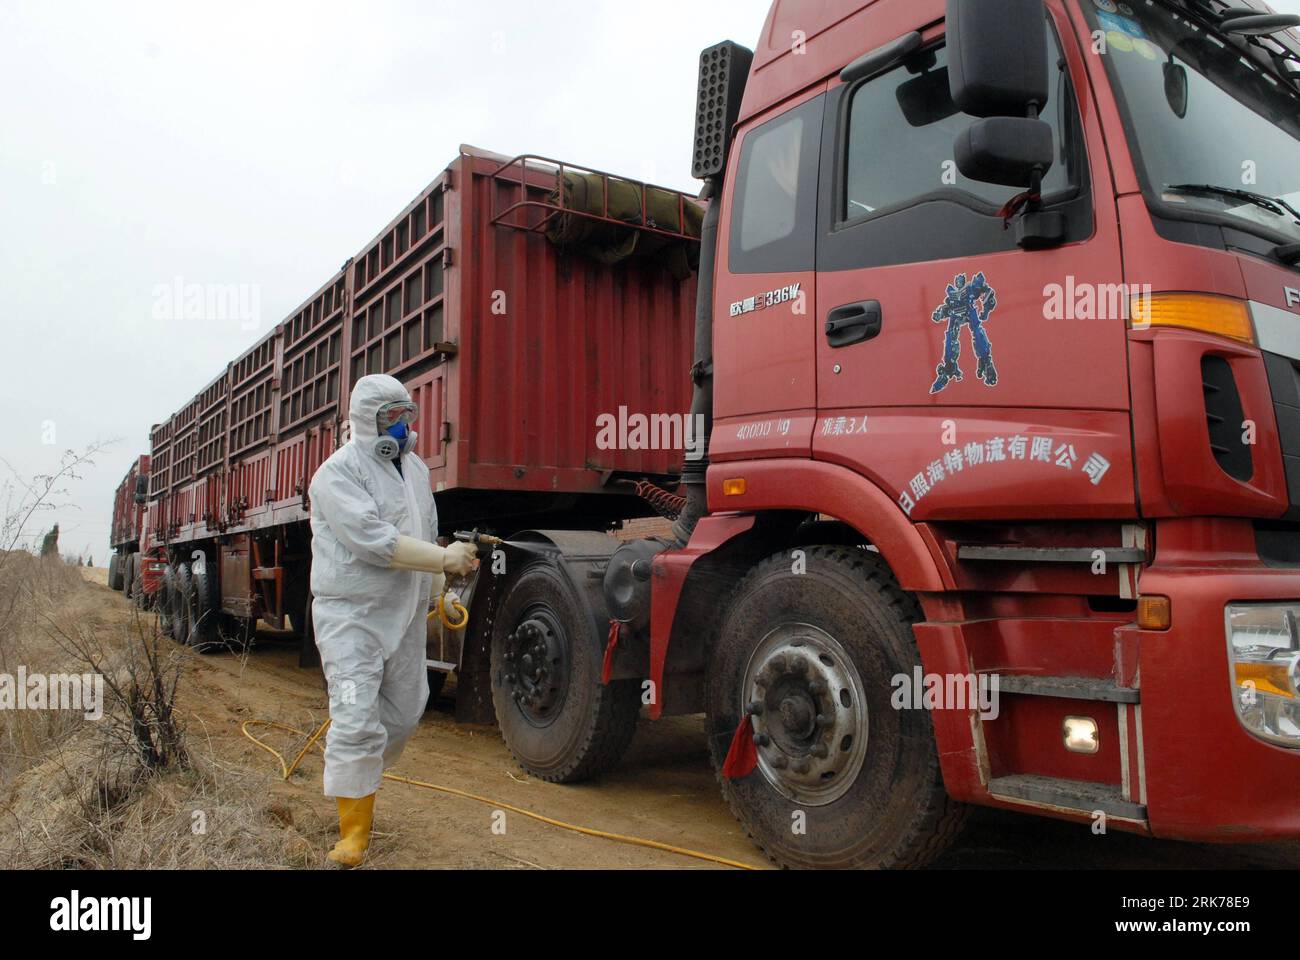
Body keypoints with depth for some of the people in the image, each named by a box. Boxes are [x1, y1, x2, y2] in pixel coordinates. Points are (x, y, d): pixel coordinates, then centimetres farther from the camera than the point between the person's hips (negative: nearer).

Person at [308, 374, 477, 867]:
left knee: (403, 711, 15)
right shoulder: (339, 472, -12)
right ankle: (354, 832, 2)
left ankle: (354, 779, 39)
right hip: (351, 614, -7)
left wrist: (436, 587, 12)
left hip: (405, 614, 8)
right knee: (356, 719, -9)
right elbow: (372, 540, -24)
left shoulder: (415, 468, 13)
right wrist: (443, 559, -23)